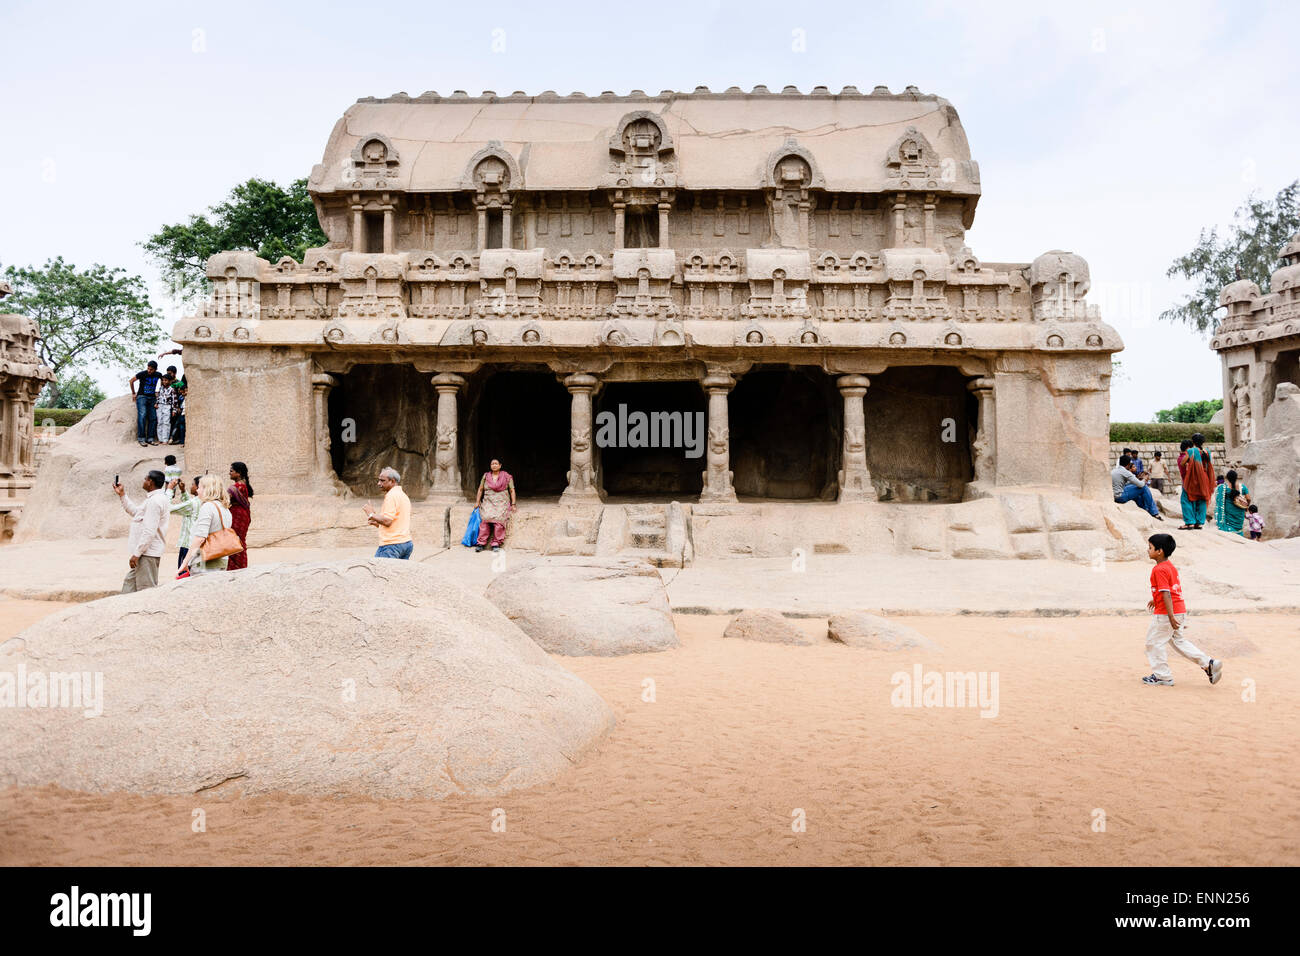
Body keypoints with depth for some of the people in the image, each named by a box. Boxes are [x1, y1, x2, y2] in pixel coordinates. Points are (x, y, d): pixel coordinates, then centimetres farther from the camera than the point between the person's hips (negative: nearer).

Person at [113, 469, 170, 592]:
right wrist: (122, 494, 26)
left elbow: (149, 531, -24)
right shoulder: (153, 498, 16)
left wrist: (136, 553, -21)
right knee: (129, 583, 18)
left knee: (146, 590, -6)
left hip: (147, 554, -11)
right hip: (145, 552, 11)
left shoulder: (155, 501, -19)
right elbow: (135, 511, 31)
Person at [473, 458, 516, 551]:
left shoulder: (506, 477, 7)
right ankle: (481, 543, -22)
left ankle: (496, 544, -21)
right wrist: (477, 501, 15)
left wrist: (513, 504, 3)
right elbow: (480, 489, 20)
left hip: (501, 503, -1)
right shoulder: (486, 476, 13)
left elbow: (512, 491, 9)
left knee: (499, 519, -27)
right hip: (488, 503, 2)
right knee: (485, 518, -25)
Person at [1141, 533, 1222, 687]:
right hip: (1180, 610, 10)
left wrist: (1171, 617, -26)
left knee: (1154, 641, 4)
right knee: (1178, 640, 21)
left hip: (1165, 613, -10)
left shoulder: (1159, 570, -19)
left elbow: (1166, 593, -24)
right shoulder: (1170, 566, 12)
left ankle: (1162, 676, 11)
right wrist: (1155, 599, 38)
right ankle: (1208, 663, 14)